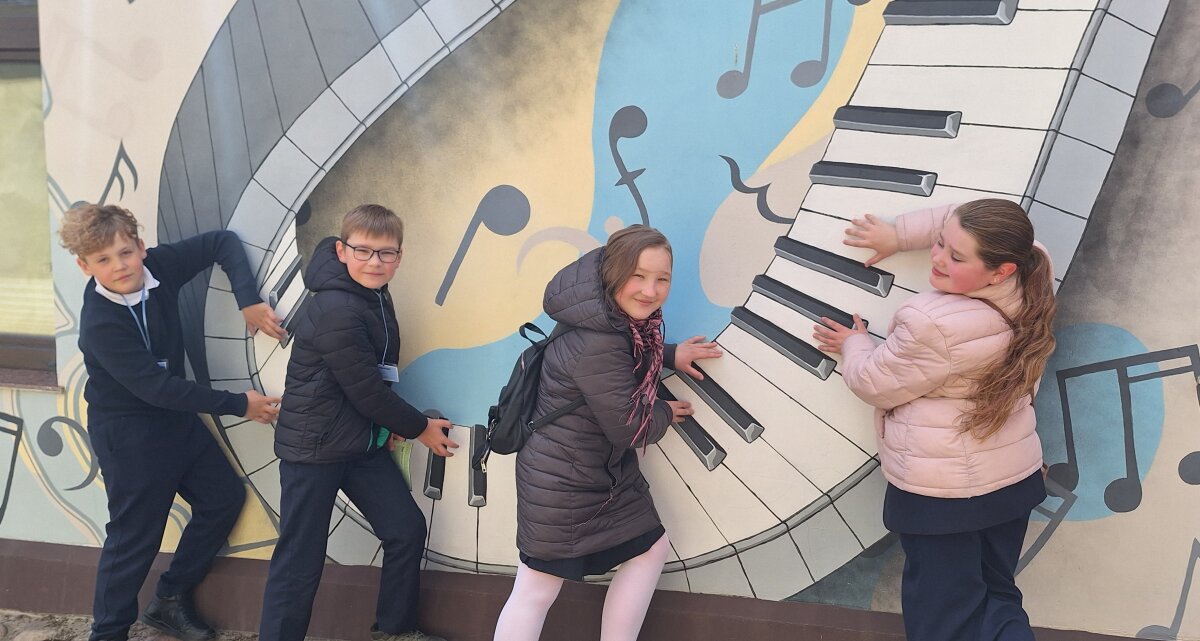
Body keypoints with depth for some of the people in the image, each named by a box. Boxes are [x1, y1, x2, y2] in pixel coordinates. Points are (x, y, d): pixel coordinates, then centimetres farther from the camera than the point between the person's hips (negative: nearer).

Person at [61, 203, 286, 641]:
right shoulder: (100, 324, -27)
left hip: (175, 415, 7)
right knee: (136, 535, 0)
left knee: (225, 497, 13)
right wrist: (238, 405, -23)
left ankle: (170, 600, 27)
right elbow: (157, 387, -27)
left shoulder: (158, 266, -12)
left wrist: (248, 301, -17)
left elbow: (223, 242, -3)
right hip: (128, 435, -7)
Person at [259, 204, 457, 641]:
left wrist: (387, 425, 5)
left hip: (362, 441, 9)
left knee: (407, 529, 9)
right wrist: (419, 427, -7)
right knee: (301, 557, -2)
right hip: (313, 446, -9)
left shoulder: (375, 296, 5)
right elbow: (365, 389, -20)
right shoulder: (337, 311, -23)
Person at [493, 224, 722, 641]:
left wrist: (669, 355, 9)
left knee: (652, 548, 17)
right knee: (536, 591, -1)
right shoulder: (596, 345, -32)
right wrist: (666, 413, -1)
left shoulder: (618, 316, -3)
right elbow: (629, 428, -21)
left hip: (604, 469, 10)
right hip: (562, 481, -10)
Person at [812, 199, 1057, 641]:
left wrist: (854, 345, 7)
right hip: (1014, 477, 8)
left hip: (941, 491, -7)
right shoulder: (1031, 280, -10)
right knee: (996, 599, 21)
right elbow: (966, 225, 9)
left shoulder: (933, 326, -30)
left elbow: (874, 383, -12)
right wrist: (899, 234, 6)